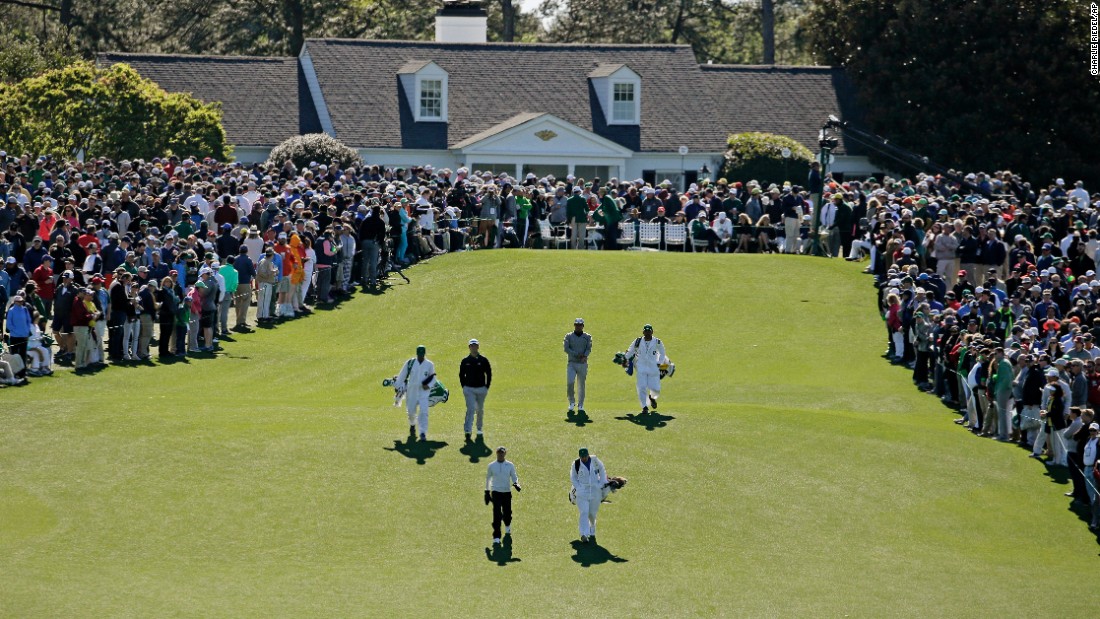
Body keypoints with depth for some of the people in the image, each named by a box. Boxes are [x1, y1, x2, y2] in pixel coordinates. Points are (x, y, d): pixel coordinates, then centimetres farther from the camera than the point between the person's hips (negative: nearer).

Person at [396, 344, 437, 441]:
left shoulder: (429, 365, 0)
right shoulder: (410, 363, -1)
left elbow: (433, 378, 9)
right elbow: (402, 376, 7)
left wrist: (429, 386, -9)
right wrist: (399, 388, 5)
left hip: (423, 392, -1)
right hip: (411, 392, 1)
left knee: (424, 412, -15)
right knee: (411, 411, 11)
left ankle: (423, 433, -14)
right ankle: (412, 425, 43)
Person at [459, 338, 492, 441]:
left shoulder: (483, 360, 0)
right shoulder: (465, 361, 2)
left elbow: (489, 374, 5)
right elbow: (461, 375, 11)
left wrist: (487, 387, -1)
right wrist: (464, 387, 2)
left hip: (481, 389, 1)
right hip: (469, 389, -1)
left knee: (480, 410, 13)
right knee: (470, 409, -14)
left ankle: (479, 429, 31)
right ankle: (467, 431, -19)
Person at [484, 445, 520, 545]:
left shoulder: (510, 465, 2)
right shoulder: (491, 465, 3)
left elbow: (514, 477, 5)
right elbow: (488, 478, 14)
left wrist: (516, 484, -17)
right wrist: (487, 491, 15)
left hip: (507, 492, 1)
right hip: (496, 492, -1)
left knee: (507, 513, 8)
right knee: (497, 515, -12)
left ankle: (507, 526, 45)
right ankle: (496, 537, -9)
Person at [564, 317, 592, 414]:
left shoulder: (587, 337, 9)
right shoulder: (569, 336, 7)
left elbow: (589, 349, -3)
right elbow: (566, 349, -4)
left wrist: (585, 356, -23)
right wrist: (577, 355, -14)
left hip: (582, 364, 1)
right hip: (572, 363, -1)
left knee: (581, 385, 2)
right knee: (569, 383, -16)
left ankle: (580, 406, 11)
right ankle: (572, 402, 4)